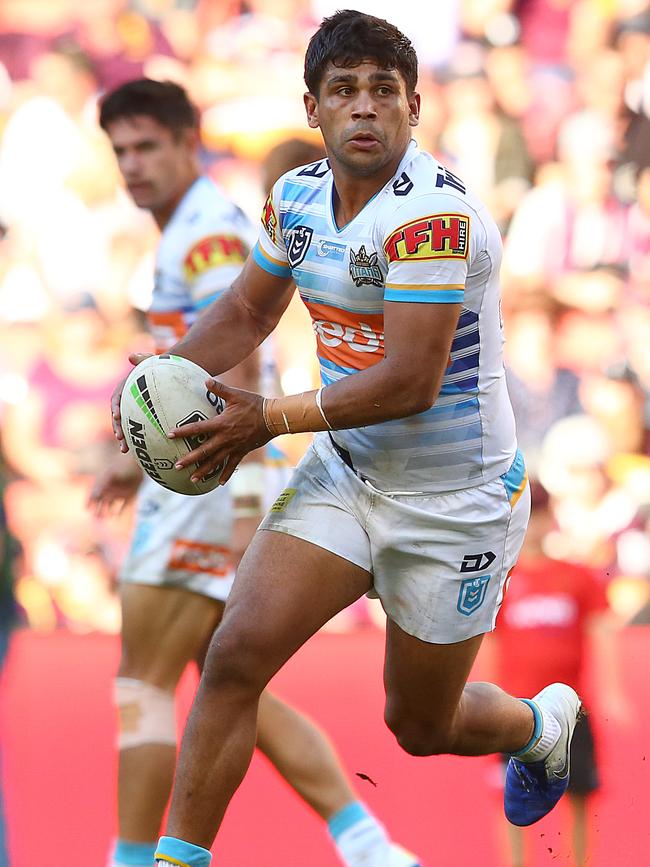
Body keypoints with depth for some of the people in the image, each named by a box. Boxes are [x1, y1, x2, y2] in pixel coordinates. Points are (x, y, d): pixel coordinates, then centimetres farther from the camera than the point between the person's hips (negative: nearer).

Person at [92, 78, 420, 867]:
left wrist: (244, 499, -28)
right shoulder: (193, 232, 19)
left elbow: (236, 373, -21)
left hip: (209, 486, -10)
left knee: (141, 686, -6)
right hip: (197, 484, 10)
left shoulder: (208, 234, -13)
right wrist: (142, 459, 33)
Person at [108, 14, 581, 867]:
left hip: (455, 500, -6)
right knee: (236, 653, -14)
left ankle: (546, 723, 46)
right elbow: (248, 311, 16)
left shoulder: (431, 213, -27)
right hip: (345, 472, 6)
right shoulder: (297, 197, -2)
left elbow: (410, 383, -29)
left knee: (419, 725, 12)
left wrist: (272, 418, -22)